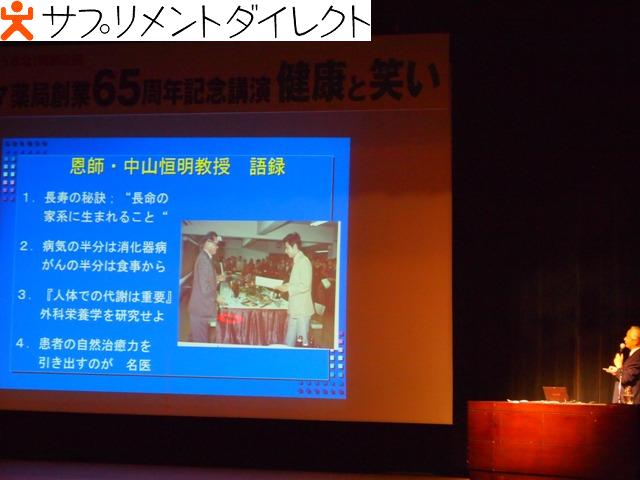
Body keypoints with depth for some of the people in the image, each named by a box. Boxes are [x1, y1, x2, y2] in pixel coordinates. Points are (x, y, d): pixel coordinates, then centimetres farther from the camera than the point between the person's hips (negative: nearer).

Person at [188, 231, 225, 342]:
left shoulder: (205, 258, 12)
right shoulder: (204, 259, -20)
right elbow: (204, 287, -24)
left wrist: (216, 279, 10)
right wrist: (216, 297, -11)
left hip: (201, 306, 10)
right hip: (201, 308, -10)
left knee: (197, 338, 19)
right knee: (201, 341, -3)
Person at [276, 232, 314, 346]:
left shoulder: (304, 261, -13)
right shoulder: (297, 261, 15)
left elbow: (305, 286, -20)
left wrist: (288, 288, -14)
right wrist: (285, 285, 8)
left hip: (302, 309, -9)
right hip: (294, 309, 9)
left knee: (302, 341, -4)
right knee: (289, 341, 11)